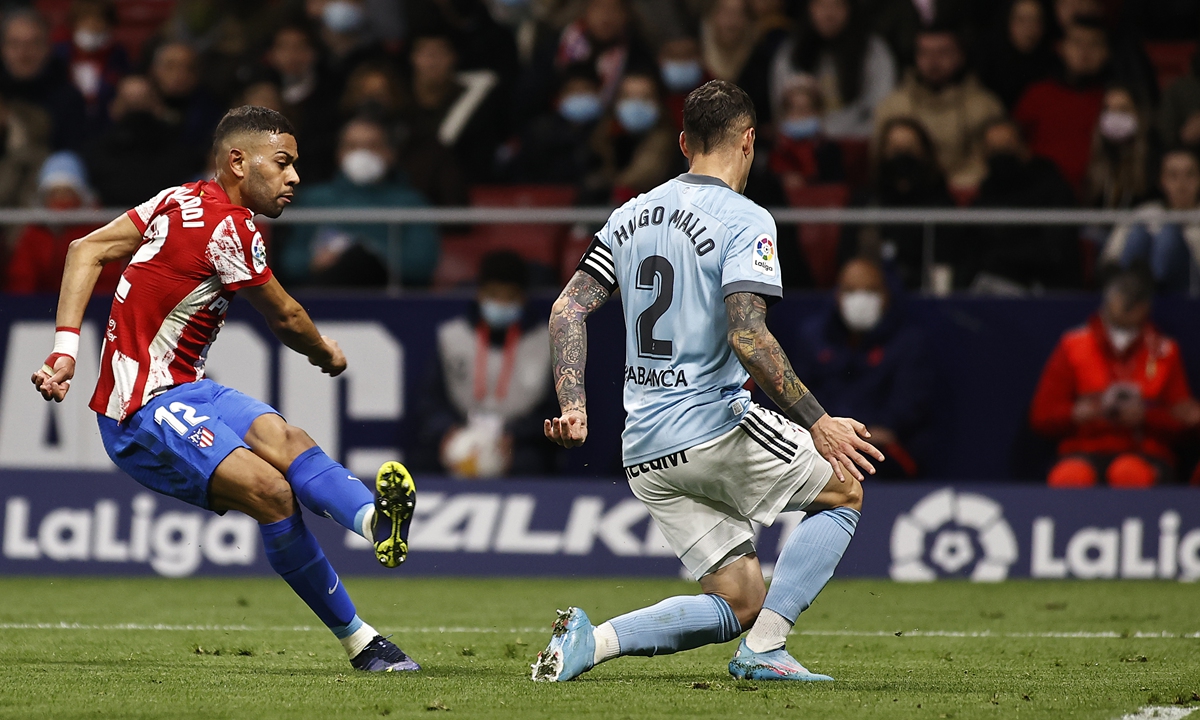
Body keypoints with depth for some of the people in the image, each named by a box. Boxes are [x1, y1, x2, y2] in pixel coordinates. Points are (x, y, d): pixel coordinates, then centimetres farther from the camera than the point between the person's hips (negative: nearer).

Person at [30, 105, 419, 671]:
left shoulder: (180, 200, 12)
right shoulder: (229, 228, -15)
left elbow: (86, 250, 11)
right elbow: (285, 320, 0)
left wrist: (65, 350, 4)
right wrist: (328, 356, 21)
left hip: (184, 391, 9)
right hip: (146, 412, -9)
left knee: (287, 441, -19)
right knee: (271, 491, -26)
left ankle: (375, 520, -49)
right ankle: (357, 640, -26)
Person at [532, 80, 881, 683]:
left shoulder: (631, 215, 13)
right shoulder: (745, 221, -10)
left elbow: (568, 309, 9)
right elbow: (747, 335, -21)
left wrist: (573, 405, 6)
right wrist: (816, 422, -17)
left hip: (644, 453, 7)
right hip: (714, 427, -7)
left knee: (741, 603, 11)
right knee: (844, 490, 15)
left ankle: (593, 640, -9)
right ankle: (763, 651, 0)